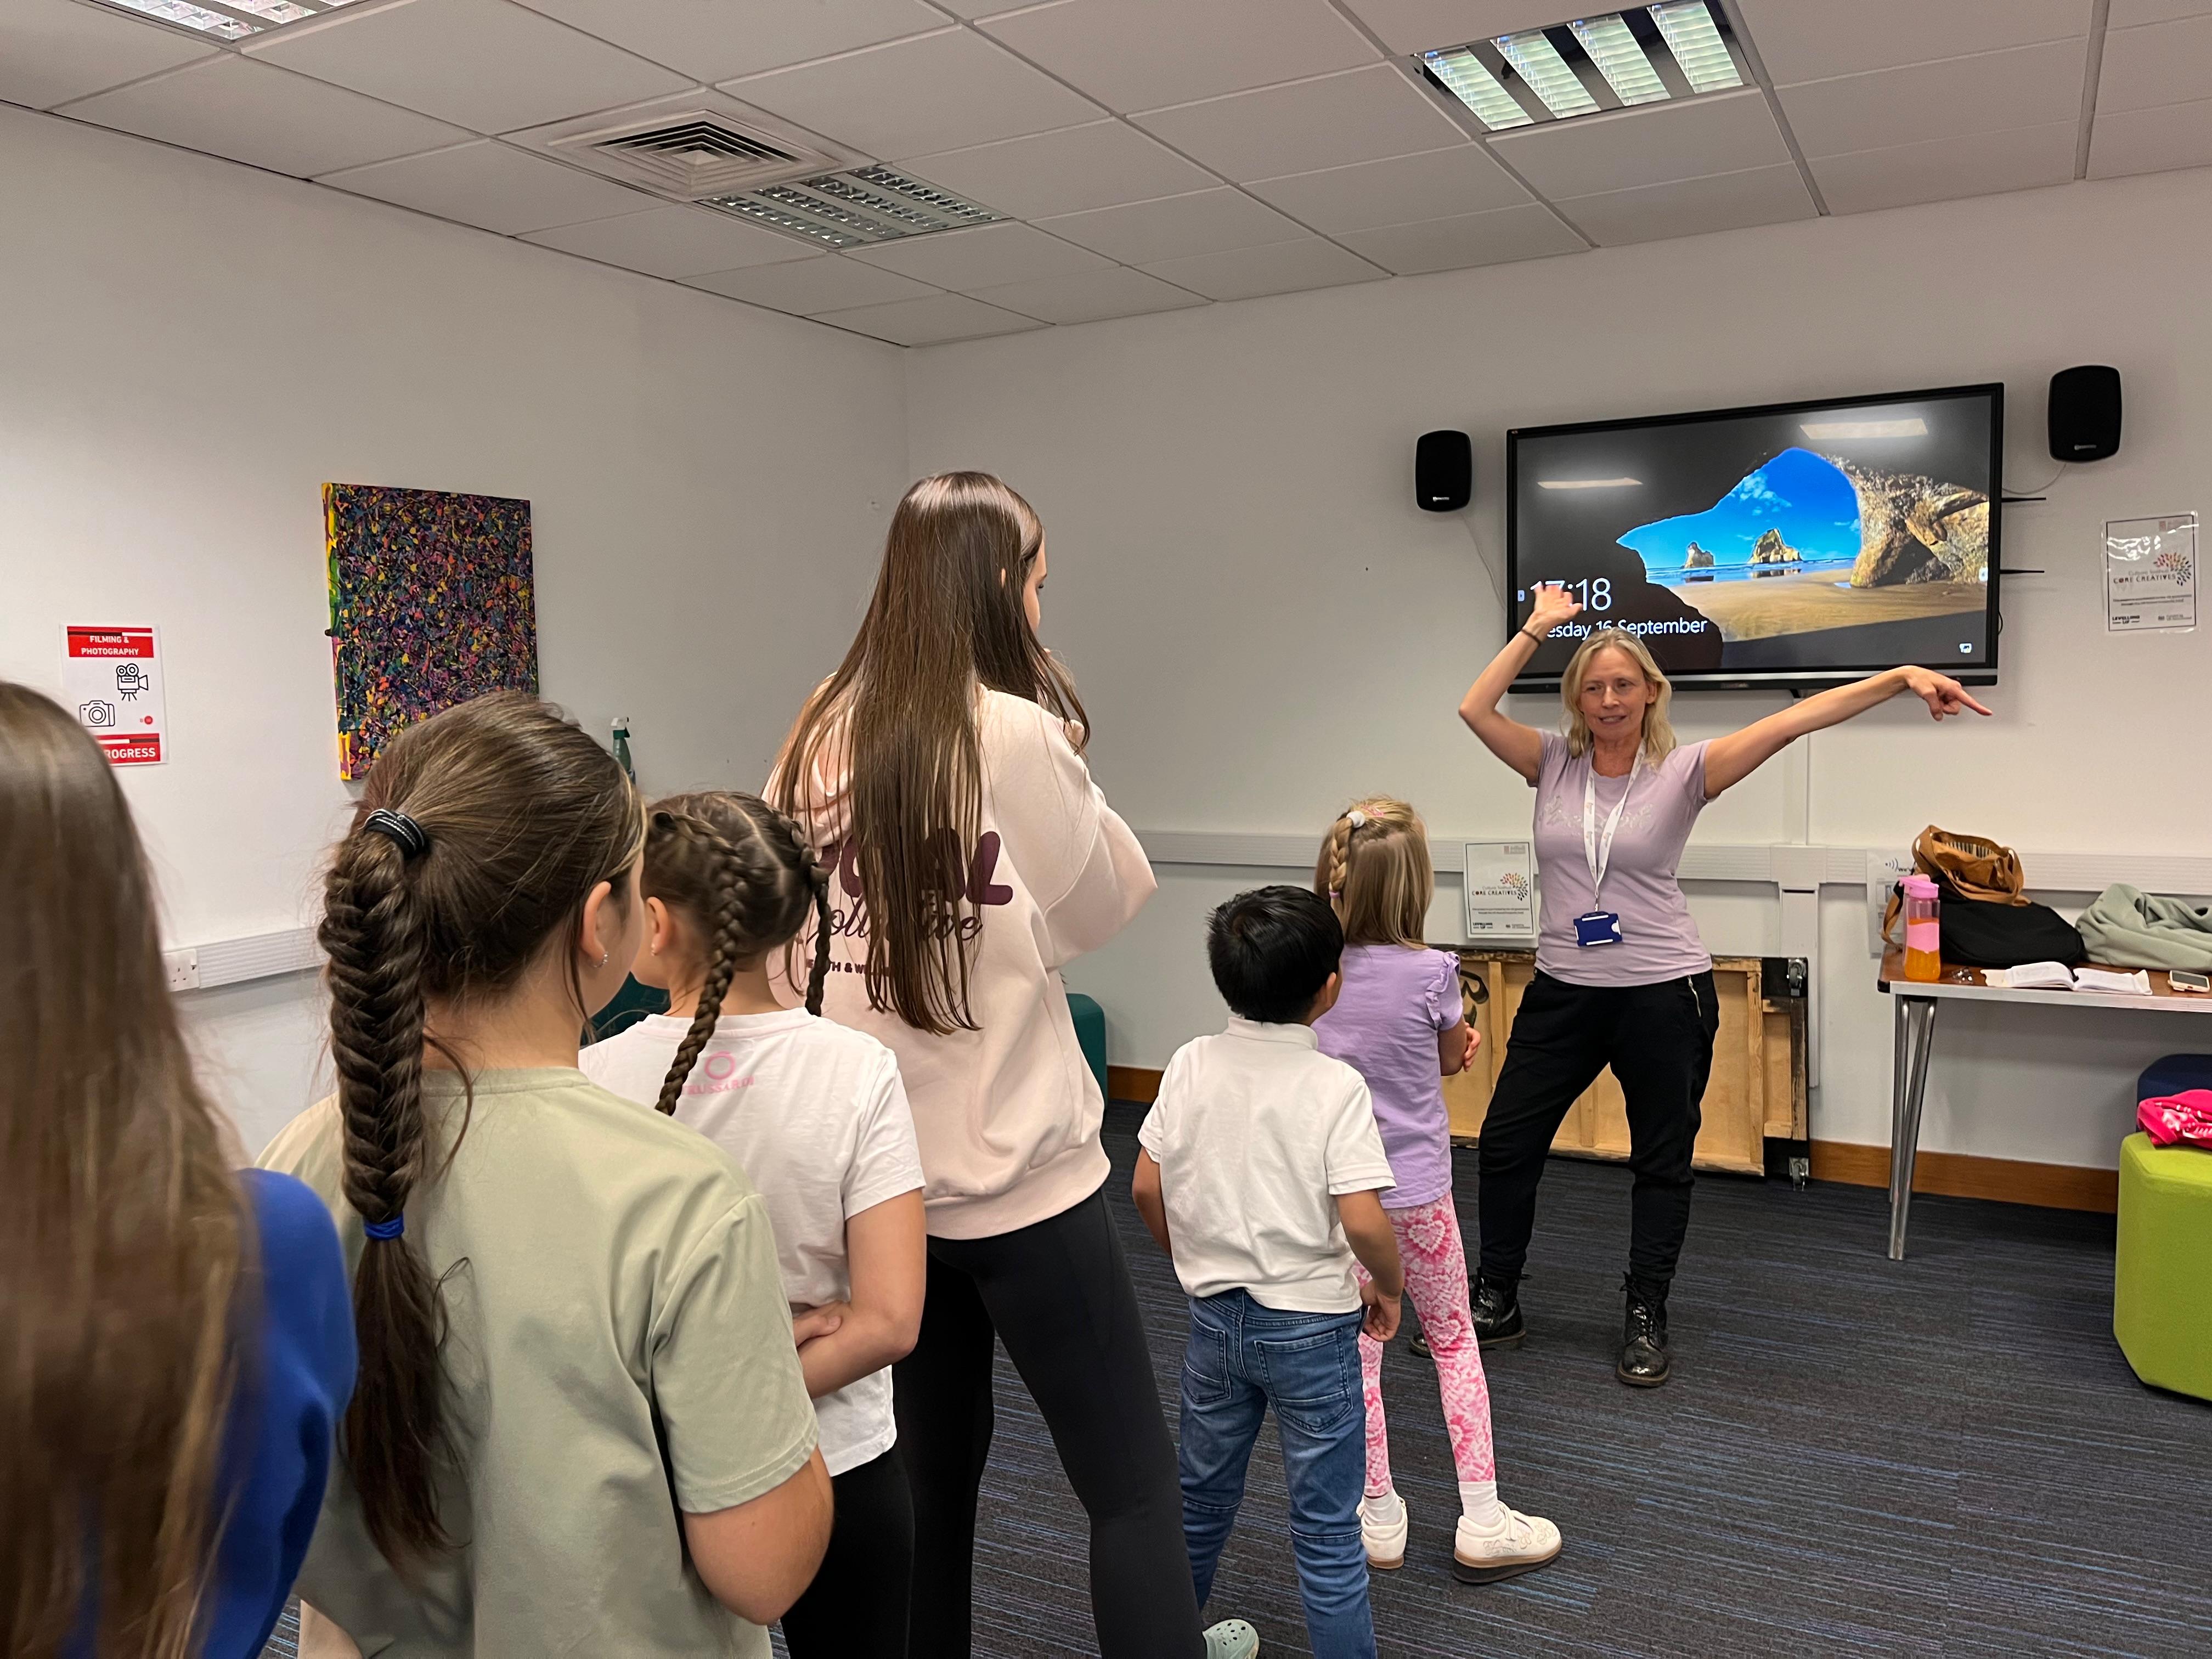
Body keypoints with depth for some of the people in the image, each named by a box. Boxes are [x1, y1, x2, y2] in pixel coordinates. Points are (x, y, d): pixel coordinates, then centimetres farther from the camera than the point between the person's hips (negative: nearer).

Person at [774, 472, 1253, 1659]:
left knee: (929, 1474, 21)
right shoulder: (1013, 731, -15)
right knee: (1133, 1485, 7)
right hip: (1015, 1173, -6)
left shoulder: (817, 743, 2)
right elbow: (1105, 903, -2)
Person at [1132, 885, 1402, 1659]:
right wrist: (1389, 1288, -3)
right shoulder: (1336, 1085, -18)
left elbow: (1147, 1189, -2)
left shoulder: (1191, 1065, -7)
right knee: (1327, 1530, 10)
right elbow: (1362, 1221, -23)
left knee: (1202, 1496, 24)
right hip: (1313, 1326, -4)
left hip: (1215, 1316, 5)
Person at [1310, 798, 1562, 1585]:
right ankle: (1481, 1522, 21)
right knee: (1454, 1338, 17)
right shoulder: (1430, 972, -18)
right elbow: (1453, 1059, 1)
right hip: (1415, 1188, -2)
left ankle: (1380, 1519, 26)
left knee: (1356, 1350, 14)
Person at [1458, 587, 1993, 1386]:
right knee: (1506, 1142, 8)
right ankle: (1494, 1303, 25)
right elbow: (1474, 707, -10)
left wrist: (1902, 677, -24)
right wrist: (1537, 628, -8)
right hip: (1563, 990, 3)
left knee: (1662, 1162, 11)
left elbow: (1790, 722, -16)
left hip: (1662, 992, -2)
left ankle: (1645, 1321, 28)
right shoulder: (1553, 764, 0)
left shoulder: (1683, 771, -7)